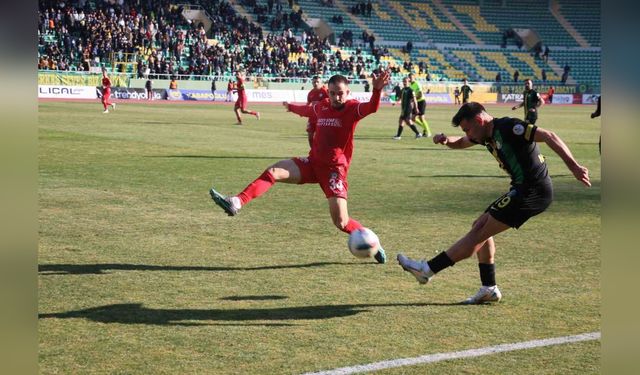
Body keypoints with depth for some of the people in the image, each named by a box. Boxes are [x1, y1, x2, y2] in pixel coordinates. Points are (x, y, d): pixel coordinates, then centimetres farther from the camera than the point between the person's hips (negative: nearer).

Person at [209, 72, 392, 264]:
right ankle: (236, 203, -22)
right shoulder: (321, 107, 7)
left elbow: (371, 108, -32)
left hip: (334, 169, -5)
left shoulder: (352, 108, -9)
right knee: (273, 171, -14)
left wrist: (376, 90, -53)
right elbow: (306, 110, 31)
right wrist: (291, 107, 53)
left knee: (341, 222, -12)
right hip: (313, 163, 5)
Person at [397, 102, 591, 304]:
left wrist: (574, 167, -29)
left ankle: (428, 269, -4)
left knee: (480, 231, -7)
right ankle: (489, 289, 15)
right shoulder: (487, 135, 14)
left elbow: (548, 136, -22)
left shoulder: (508, 127, -15)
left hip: (533, 192, -10)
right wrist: (446, 140, 6)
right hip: (523, 190, 10)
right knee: (480, 227, 13)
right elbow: (460, 143, 31)